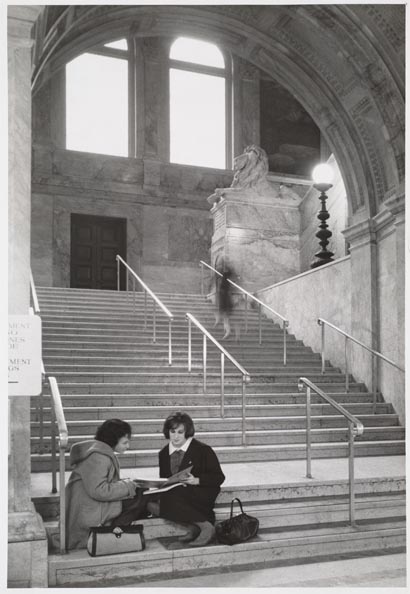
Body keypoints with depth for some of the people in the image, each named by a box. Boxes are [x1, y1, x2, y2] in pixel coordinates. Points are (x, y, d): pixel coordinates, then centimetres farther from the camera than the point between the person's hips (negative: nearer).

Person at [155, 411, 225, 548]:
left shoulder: (203, 450, -1)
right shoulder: (164, 453, 13)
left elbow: (219, 477, -2)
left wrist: (197, 480, -18)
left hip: (201, 495, -5)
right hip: (173, 493, 5)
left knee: (170, 498, -34)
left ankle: (205, 526, -22)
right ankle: (193, 527, -20)